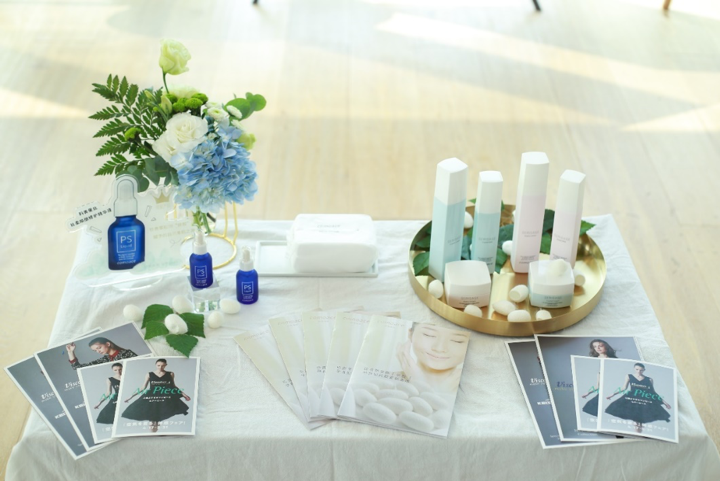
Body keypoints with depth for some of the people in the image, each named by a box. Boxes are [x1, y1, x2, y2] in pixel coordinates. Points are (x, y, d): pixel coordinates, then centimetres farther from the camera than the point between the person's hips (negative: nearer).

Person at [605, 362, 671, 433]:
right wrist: (613, 394, 3)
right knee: (634, 417, -6)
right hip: (632, 399, 0)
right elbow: (624, 388, 9)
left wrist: (664, 401, 11)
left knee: (641, 418, -3)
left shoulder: (649, 379, 7)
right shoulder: (629, 377, 6)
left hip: (645, 401, 0)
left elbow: (653, 392, 12)